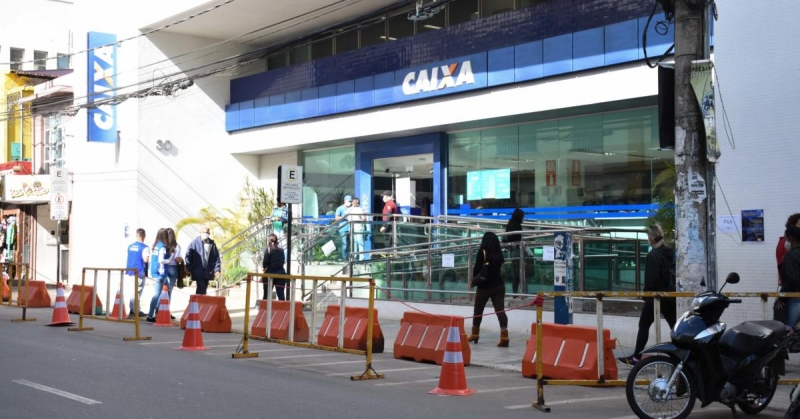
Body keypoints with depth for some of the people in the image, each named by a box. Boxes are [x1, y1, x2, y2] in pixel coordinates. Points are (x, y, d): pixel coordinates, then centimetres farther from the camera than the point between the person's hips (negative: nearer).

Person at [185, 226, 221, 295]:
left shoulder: (212, 244, 9)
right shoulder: (194, 243, -2)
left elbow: (217, 258, 11)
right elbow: (188, 256, -2)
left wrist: (217, 270, 1)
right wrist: (189, 269, -8)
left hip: (208, 273, 5)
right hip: (198, 272, -5)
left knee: (203, 289, 11)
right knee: (201, 288, -16)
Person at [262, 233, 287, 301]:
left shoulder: (268, 250, -8)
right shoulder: (281, 250, 6)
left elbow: (265, 262, -11)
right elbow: (283, 261, 12)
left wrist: (264, 267, 8)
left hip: (270, 274, -3)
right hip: (281, 273, 3)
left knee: (267, 295, 6)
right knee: (281, 295, 0)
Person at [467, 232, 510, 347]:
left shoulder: (483, 252, -13)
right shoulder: (499, 253, 2)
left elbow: (477, 268, -11)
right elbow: (498, 268, 11)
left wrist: (474, 280, 4)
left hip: (485, 286, -4)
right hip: (498, 285, 4)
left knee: (478, 311, 14)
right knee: (500, 310, -4)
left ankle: (475, 334, 28)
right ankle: (504, 337, -18)